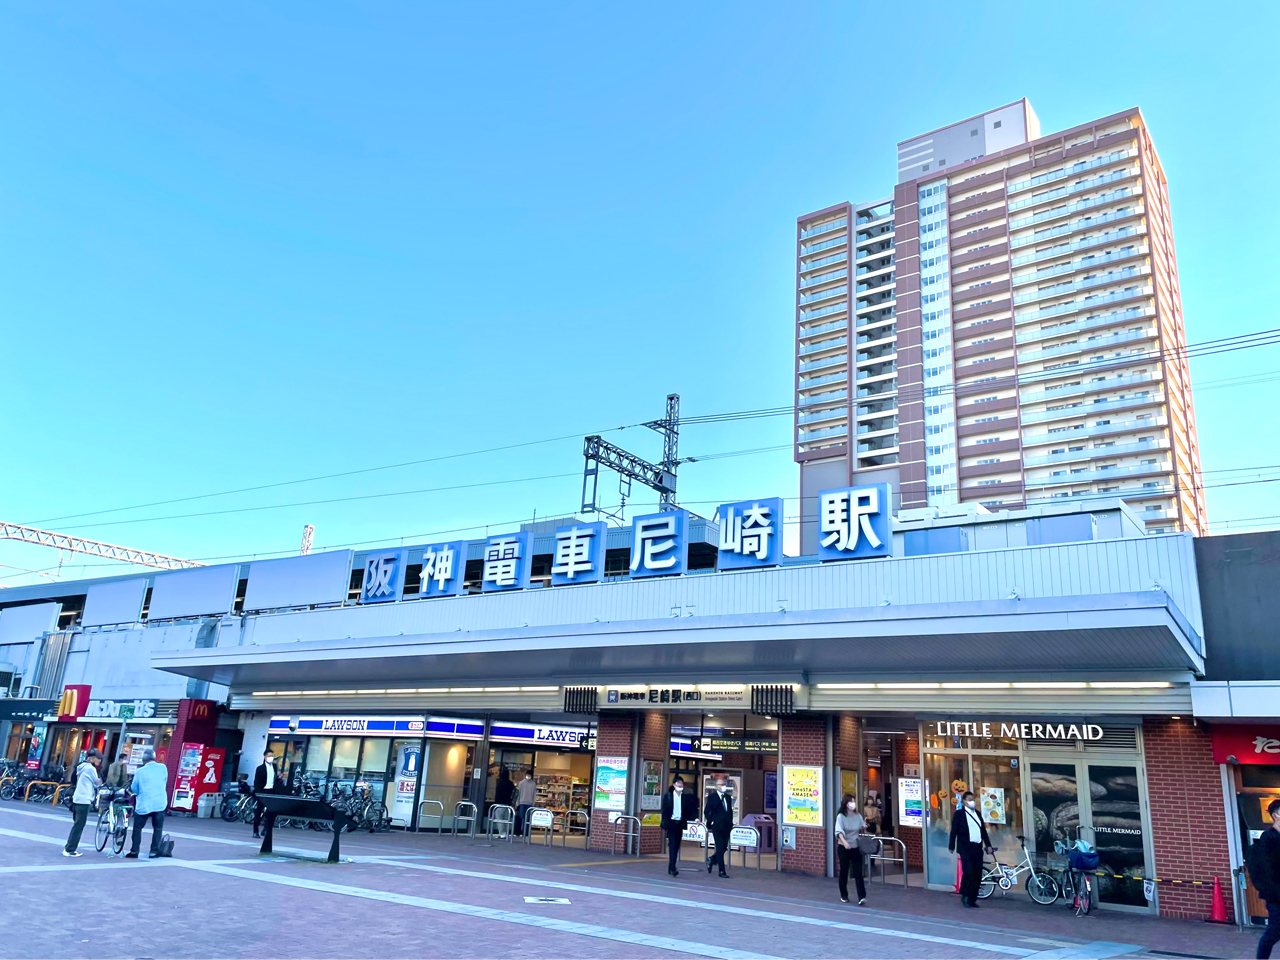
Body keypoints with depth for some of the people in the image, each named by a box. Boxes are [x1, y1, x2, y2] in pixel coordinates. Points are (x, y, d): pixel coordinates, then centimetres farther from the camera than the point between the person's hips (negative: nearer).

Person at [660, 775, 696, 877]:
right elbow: (664, 811, -1)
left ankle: (671, 868, 15)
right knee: (672, 845, -12)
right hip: (671, 823, -4)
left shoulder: (685, 797, 8)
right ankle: (672, 868, -16)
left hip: (680, 824, 4)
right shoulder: (668, 796, 1)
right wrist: (665, 826, -7)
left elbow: (689, 811, 6)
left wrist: (695, 818, -12)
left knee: (676, 846, 6)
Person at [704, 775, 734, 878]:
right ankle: (722, 871, 1)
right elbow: (706, 812, -4)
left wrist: (730, 823, 11)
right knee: (720, 849, -6)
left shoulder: (728, 797, 14)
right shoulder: (712, 797, -3)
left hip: (726, 827, 6)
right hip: (717, 827, -6)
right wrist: (710, 822, -11)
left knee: (724, 848, 9)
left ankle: (712, 861, 33)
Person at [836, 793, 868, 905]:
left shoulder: (858, 816, 3)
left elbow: (861, 829, 14)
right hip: (844, 847, -3)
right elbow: (839, 832, -21)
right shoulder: (841, 816, -10)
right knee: (844, 872, 7)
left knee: (858, 872, -4)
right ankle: (844, 896, 22)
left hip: (856, 847, 3)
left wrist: (864, 827, -10)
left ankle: (862, 897, -7)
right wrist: (844, 842, -39)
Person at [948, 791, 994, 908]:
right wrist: (952, 847, -7)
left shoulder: (977, 813, 15)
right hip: (965, 848, -6)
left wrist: (988, 845, 11)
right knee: (968, 872, -14)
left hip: (978, 848, 6)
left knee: (977, 875, 3)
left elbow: (983, 830, 18)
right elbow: (954, 831, -4)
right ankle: (964, 895, 6)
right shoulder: (959, 814, -2)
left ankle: (972, 899, 13)